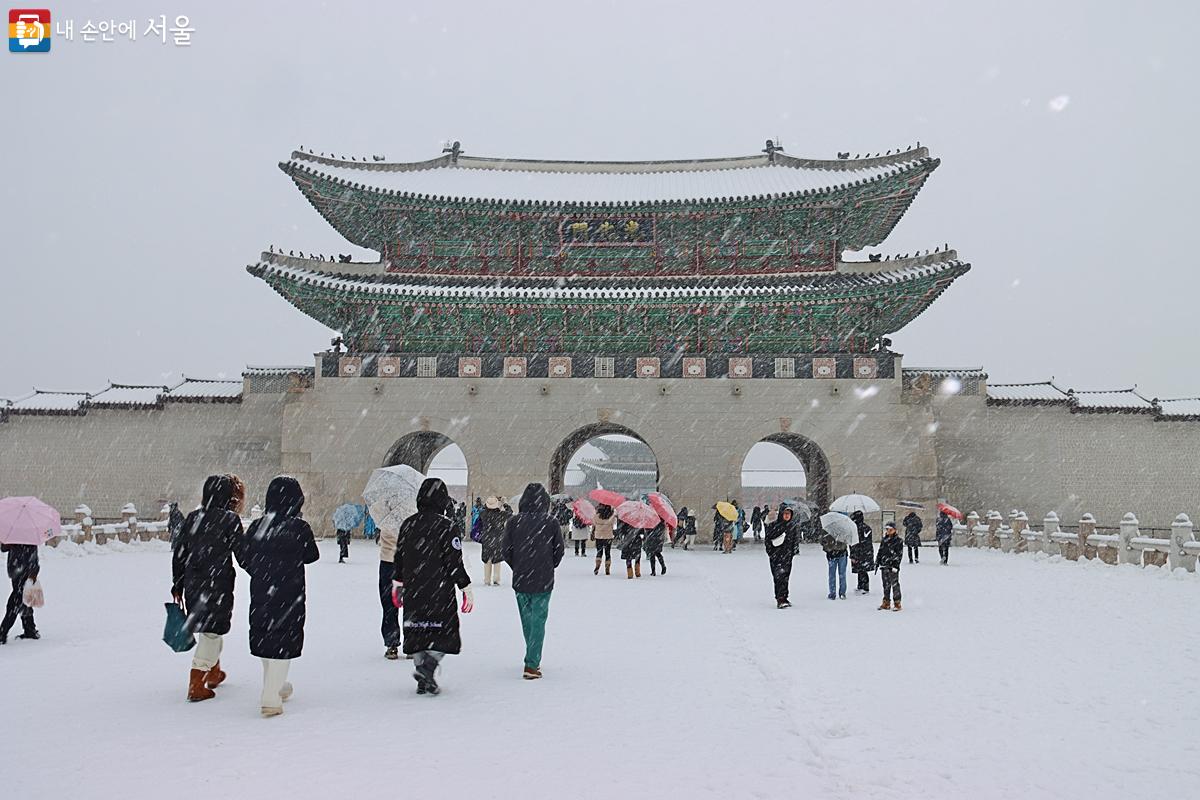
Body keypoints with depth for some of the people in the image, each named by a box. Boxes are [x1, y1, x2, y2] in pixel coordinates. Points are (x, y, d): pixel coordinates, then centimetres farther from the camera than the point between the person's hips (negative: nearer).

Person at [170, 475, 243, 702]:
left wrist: (177, 583, 16)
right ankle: (196, 686, -1)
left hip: (192, 583, 6)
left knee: (208, 629, 23)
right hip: (219, 585, -6)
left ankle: (214, 673, 39)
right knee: (212, 632, 2)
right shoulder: (229, 519, -11)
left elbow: (179, 553, 8)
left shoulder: (193, 517, 5)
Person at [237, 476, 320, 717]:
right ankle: (271, 698, -5)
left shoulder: (257, 525, -2)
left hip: (260, 593, 5)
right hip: (290, 595, -5)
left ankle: (276, 687, 36)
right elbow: (312, 556, 0)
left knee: (266, 639, 19)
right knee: (284, 643, 0)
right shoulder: (299, 527, -13)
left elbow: (242, 555, 6)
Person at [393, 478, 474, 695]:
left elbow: (399, 557, 15)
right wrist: (466, 587, -4)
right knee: (446, 632, 5)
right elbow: (455, 561, -12)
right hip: (440, 592, -5)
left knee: (417, 632, 13)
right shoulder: (446, 526, -11)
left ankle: (424, 681, 16)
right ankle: (427, 667, -17)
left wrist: (398, 583, 28)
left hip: (412, 591, 5)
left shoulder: (407, 524, 6)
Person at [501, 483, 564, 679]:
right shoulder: (551, 523, -10)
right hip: (543, 581, -2)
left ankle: (533, 660, 28)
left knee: (527, 621, 17)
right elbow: (559, 550, -2)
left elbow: (506, 551, -1)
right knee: (538, 621, 4)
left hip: (520, 580, 2)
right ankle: (531, 665, -3)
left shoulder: (514, 522, -6)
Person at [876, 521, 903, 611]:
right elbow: (880, 552, 20)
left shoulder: (898, 540, -5)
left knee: (895, 584, -5)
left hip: (893, 566, -6)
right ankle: (886, 602, 18)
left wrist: (895, 565, -15)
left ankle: (897, 603, 2)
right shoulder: (884, 540, 13)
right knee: (886, 584, 11)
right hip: (884, 566, 6)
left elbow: (899, 554, -8)